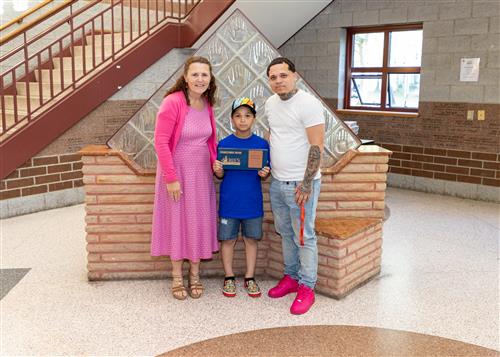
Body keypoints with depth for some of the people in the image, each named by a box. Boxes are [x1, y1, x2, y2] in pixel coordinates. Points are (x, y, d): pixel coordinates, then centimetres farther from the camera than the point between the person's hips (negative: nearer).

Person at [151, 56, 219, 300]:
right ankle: (177, 277, 23)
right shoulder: (172, 102, -17)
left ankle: (194, 275, 27)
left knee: (199, 222, 11)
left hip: (201, 172, 6)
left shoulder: (207, 104, 2)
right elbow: (161, 142, -18)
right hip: (177, 171, -5)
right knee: (176, 221, 7)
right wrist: (170, 178, -19)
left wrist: (215, 164, 1)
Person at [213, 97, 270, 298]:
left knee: (251, 239, 11)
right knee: (228, 239, 8)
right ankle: (229, 278, 24)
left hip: (253, 202, 1)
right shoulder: (224, 144, -3)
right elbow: (220, 175, 1)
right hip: (229, 202, 0)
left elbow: (264, 175, 4)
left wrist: (264, 174, -18)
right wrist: (218, 172, -20)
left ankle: (250, 278, 25)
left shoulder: (261, 144, -2)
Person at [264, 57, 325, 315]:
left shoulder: (308, 104, -15)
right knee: (285, 233, 17)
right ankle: (291, 277, 33)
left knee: (304, 237, 1)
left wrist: (306, 184, -20)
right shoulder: (271, 103, 9)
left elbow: (317, 147, -18)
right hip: (277, 182, 8)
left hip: (301, 184, -7)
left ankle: (307, 286, 15)